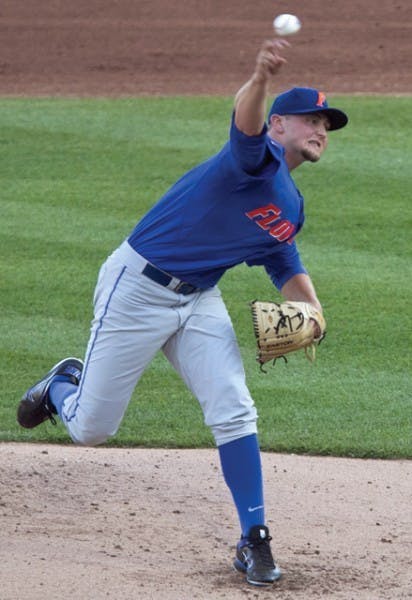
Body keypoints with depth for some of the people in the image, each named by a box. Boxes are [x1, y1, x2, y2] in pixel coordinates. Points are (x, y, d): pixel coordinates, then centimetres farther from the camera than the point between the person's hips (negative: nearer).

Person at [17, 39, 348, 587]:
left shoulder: (291, 207, 11)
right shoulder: (259, 160, -17)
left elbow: (286, 266, 25)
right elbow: (245, 121, -40)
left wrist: (311, 309, 3)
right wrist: (261, 77, -64)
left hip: (199, 302, 7)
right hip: (136, 289, -7)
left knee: (234, 412, -10)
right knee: (90, 430, 2)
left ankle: (255, 541, -4)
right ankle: (63, 387, 38)